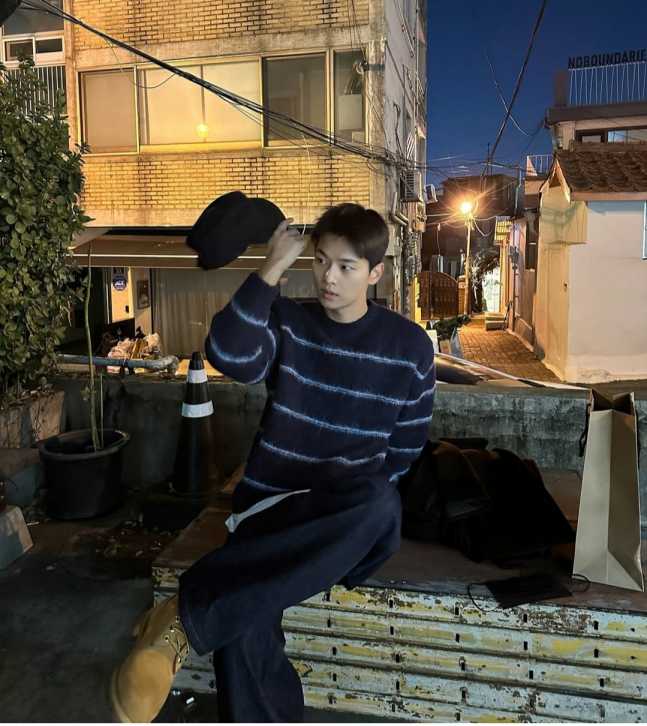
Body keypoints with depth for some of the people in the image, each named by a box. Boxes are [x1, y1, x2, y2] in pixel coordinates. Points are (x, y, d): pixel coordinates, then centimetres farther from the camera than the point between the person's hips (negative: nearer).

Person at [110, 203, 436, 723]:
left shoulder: (409, 346, 3)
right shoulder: (286, 322, 2)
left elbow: (406, 449, 10)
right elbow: (228, 355, -20)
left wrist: (358, 499, 0)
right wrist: (272, 269, -19)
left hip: (355, 515, 1)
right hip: (273, 504, 0)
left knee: (377, 503, -39)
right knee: (242, 621, -32)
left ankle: (188, 616, -33)